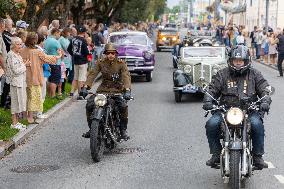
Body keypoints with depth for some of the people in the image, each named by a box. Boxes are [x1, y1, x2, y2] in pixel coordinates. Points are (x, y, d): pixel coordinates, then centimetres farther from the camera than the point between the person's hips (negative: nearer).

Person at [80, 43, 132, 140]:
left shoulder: (121, 64, -2)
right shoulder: (101, 63, 4)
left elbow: (126, 76, -16)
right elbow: (92, 74, -7)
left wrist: (127, 90, -35)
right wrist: (85, 87, -24)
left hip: (118, 90, -2)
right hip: (103, 90, 2)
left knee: (123, 106, -30)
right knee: (89, 104, -18)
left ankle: (123, 130, -11)